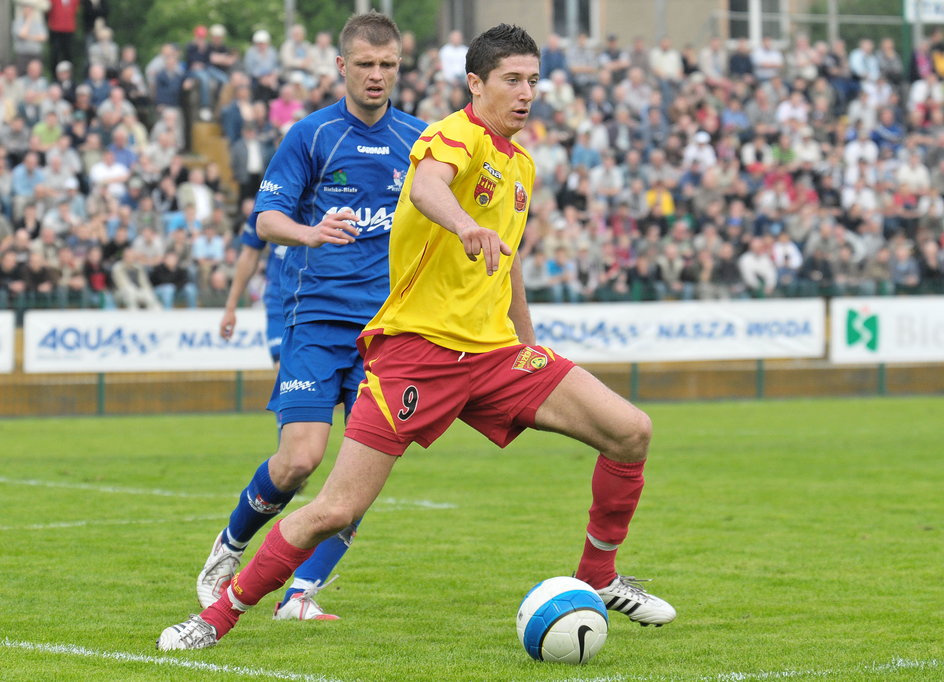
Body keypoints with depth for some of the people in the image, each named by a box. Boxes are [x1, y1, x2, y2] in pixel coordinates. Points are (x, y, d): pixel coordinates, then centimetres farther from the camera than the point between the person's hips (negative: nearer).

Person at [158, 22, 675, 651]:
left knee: (631, 431, -5)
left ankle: (598, 579, 14)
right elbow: (425, 187, -35)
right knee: (337, 511, -11)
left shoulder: (520, 166, 15)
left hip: (493, 349, 7)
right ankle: (219, 617, 6)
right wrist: (467, 226, -56)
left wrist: (530, 348, 34)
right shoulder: (457, 134, -10)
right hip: (416, 344, -7)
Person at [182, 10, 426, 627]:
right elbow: (266, 220, -6)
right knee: (300, 458, -14)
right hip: (317, 315, -3)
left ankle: (303, 592, 2)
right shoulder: (312, 134, -1)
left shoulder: (419, 141, 8)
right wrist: (310, 233, -27)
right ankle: (230, 549, 14)